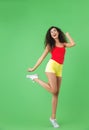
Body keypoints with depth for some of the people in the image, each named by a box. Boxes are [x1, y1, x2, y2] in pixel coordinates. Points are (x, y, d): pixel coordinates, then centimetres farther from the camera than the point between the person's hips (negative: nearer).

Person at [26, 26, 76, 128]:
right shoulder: (50, 45, 10)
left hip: (59, 69, 4)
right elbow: (42, 57, 9)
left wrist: (67, 35, 15)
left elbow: (73, 44, -3)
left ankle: (53, 118, 7)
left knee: (56, 94, 2)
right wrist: (34, 68, 7)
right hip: (52, 66, -4)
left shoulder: (63, 44, 17)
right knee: (53, 91, -22)